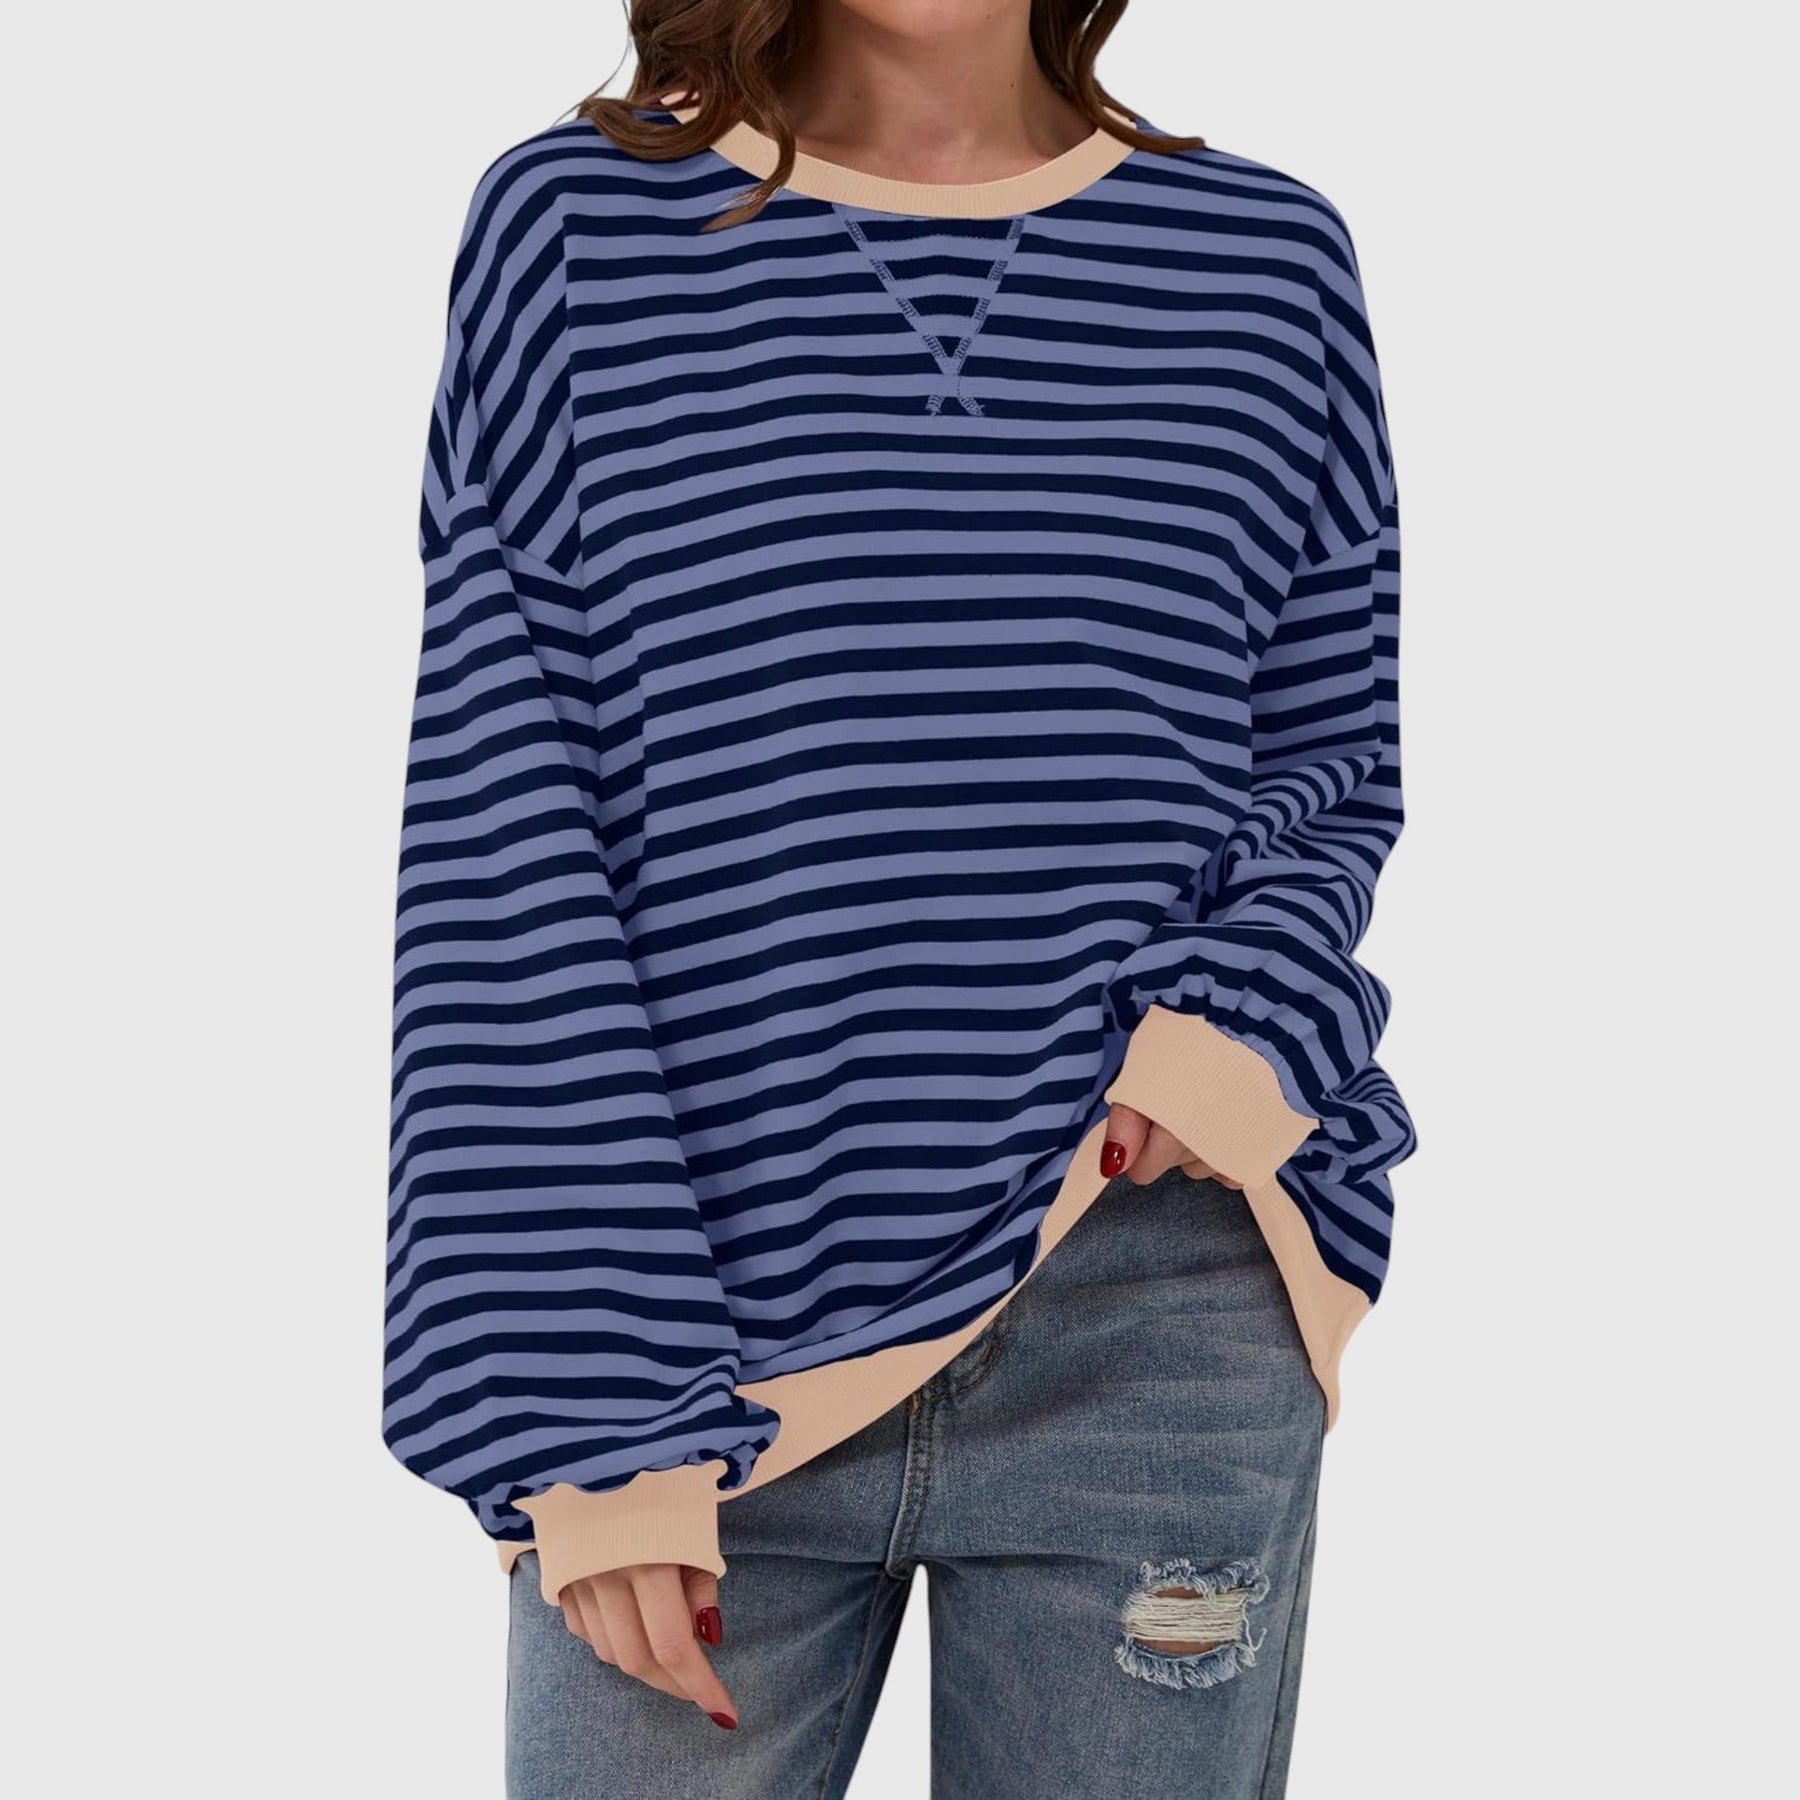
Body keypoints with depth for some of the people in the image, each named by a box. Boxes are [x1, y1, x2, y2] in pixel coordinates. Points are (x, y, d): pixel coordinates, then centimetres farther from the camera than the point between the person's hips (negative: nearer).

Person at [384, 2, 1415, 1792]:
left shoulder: (1271, 260, 8)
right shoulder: (572, 226, 2)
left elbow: (1330, 771, 14)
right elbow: (501, 841, -3)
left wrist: (1239, 1022, -9)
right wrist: (587, 1413, -9)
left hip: (1158, 1326, 2)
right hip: (707, 1349, -1)